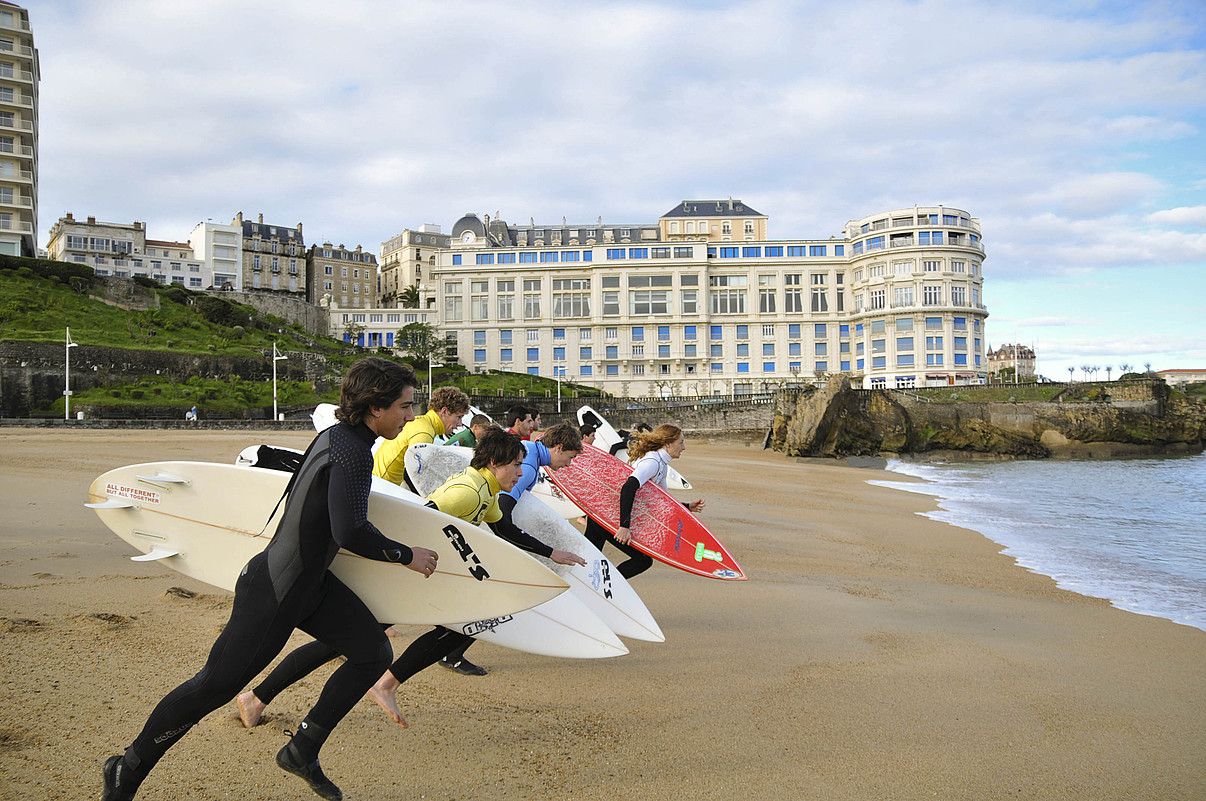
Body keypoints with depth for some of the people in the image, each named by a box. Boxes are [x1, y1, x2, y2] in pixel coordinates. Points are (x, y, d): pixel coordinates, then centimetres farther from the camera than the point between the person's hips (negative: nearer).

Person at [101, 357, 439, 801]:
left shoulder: (333, 435, 5)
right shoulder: (354, 451, -24)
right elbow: (350, 532, -29)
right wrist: (407, 556, -15)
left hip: (309, 581, 10)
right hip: (273, 593, -10)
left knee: (373, 652, 5)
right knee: (214, 686, 4)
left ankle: (302, 751, 16)